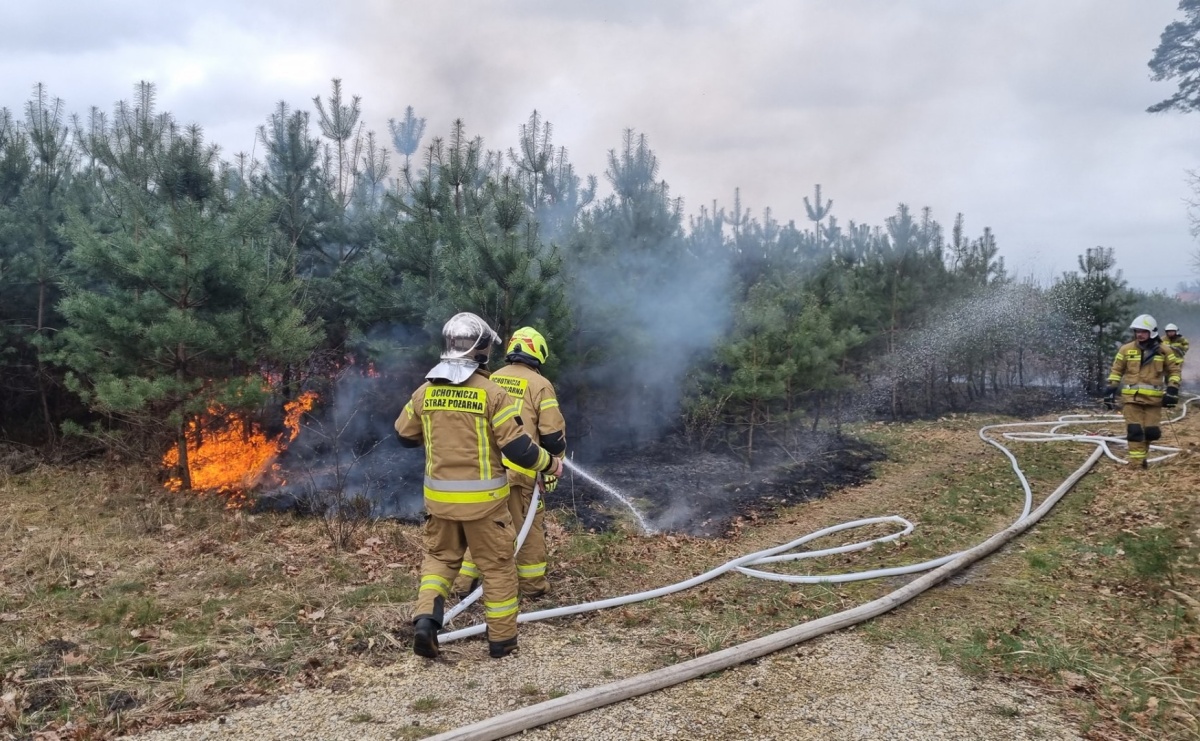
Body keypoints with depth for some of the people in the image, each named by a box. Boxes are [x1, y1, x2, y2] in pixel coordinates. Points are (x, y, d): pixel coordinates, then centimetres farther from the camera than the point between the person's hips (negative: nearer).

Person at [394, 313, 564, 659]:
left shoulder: (425, 392, 0)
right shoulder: (492, 393, -14)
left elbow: (405, 436, 14)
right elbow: (518, 447, -16)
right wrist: (550, 463, 1)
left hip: (439, 496, 4)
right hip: (482, 497, -4)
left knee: (440, 556, 21)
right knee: (497, 565, 10)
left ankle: (426, 619, 1)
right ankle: (502, 639, 19)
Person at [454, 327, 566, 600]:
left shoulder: (492, 379, 10)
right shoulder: (540, 384, -4)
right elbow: (553, 433, -5)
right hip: (521, 470, -4)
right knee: (529, 526, 9)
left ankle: (465, 582, 16)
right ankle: (532, 583, 18)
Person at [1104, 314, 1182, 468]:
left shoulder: (1164, 351, 4)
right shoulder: (1126, 349, 3)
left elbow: (1174, 371, 10)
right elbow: (1116, 371, 8)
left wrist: (1172, 391, -1)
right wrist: (1110, 390, 2)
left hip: (1153, 398, 1)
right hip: (1131, 397, -1)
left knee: (1152, 431, 4)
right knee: (1134, 431, -7)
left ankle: (1141, 454, 28)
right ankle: (1137, 463, -5)